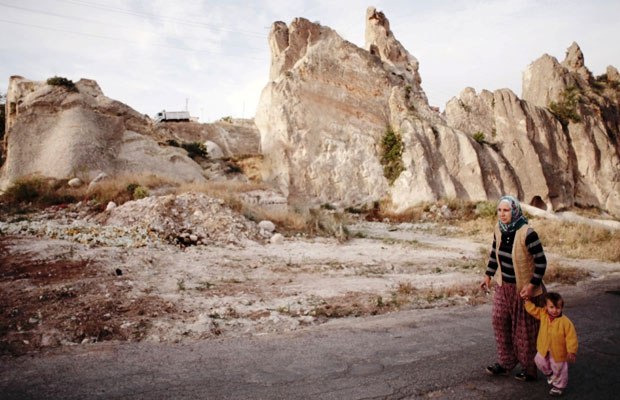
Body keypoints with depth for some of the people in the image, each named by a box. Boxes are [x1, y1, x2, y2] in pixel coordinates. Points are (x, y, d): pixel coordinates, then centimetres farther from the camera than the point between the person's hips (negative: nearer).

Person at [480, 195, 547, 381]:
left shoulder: (527, 233, -23)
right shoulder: (499, 230, -3)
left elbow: (541, 261, -18)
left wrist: (532, 285, -21)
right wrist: (488, 275, 10)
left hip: (525, 288, -6)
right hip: (504, 286, 6)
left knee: (525, 329, 7)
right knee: (500, 322, 11)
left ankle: (529, 369, 24)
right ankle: (505, 362, 27)